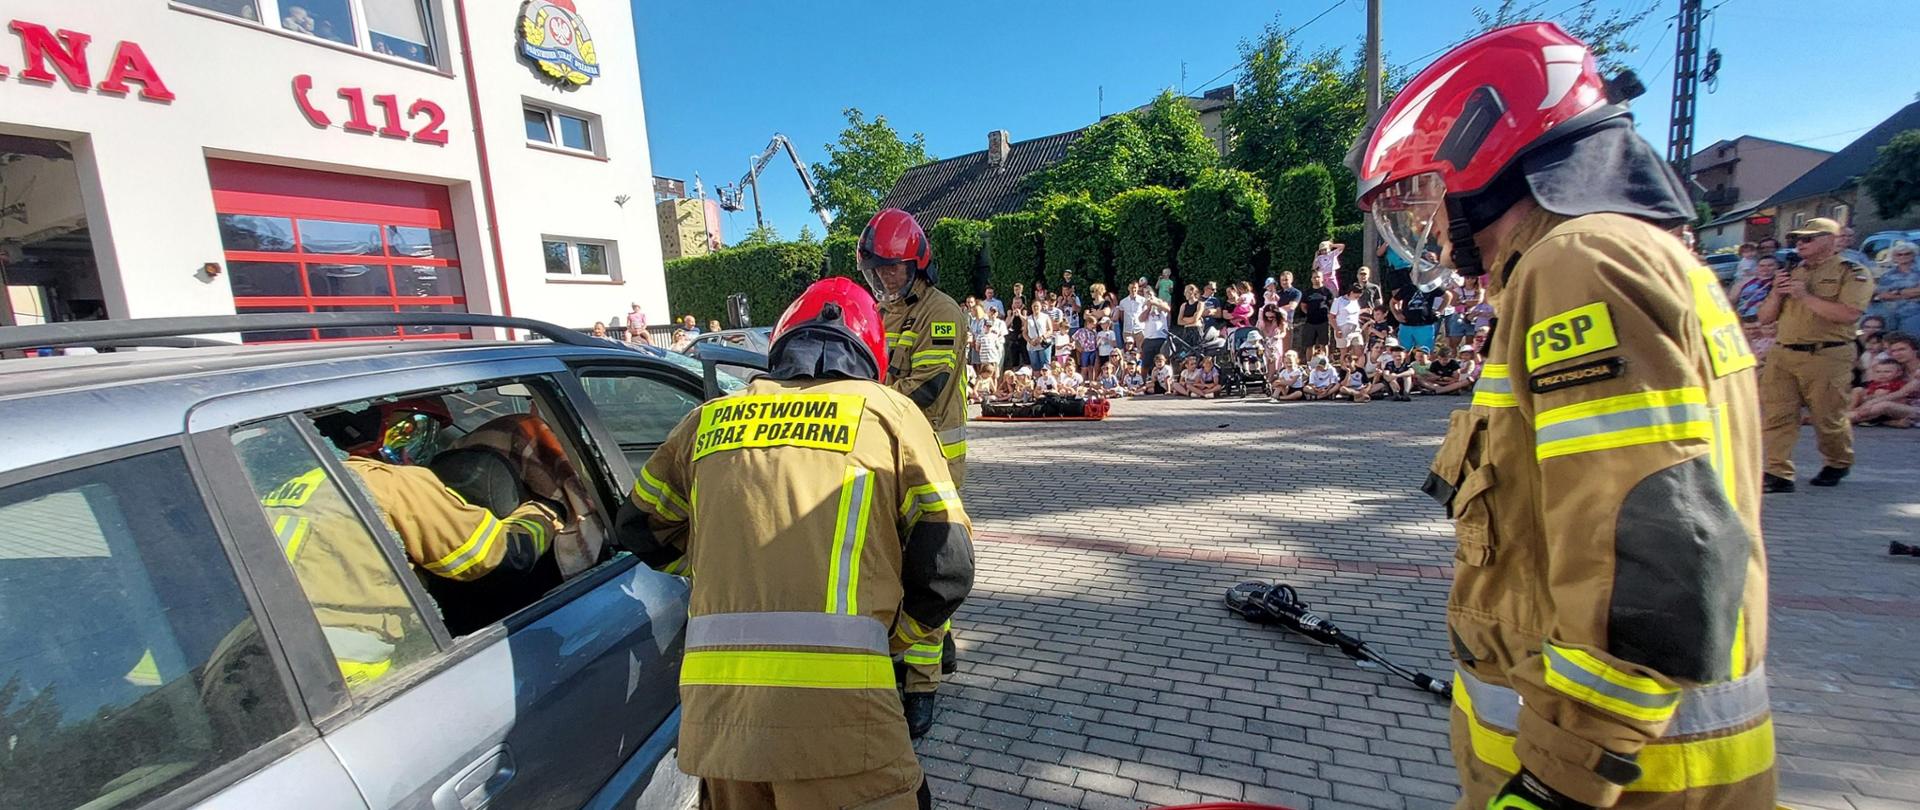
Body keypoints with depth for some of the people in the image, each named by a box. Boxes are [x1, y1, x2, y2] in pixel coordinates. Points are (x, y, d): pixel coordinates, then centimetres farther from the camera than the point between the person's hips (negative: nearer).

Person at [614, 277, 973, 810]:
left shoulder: (708, 419, 13)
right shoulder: (889, 411, 5)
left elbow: (641, 529, 26)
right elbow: (947, 566, 0)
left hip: (711, 709, 4)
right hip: (835, 704, -3)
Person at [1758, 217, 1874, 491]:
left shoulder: (1853, 273, 1)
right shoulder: (1791, 273, 17)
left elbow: (1849, 314, -14)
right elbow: (1765, 318, 16)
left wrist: (1805, 296, -14)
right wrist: (1777, 293, -1)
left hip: (1826, 357, -4)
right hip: (1782, 355, 4)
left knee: (1829, 418, 7)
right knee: (1776, 415, -5)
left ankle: (1838, 464, 31)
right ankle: (1778, 474, -4)